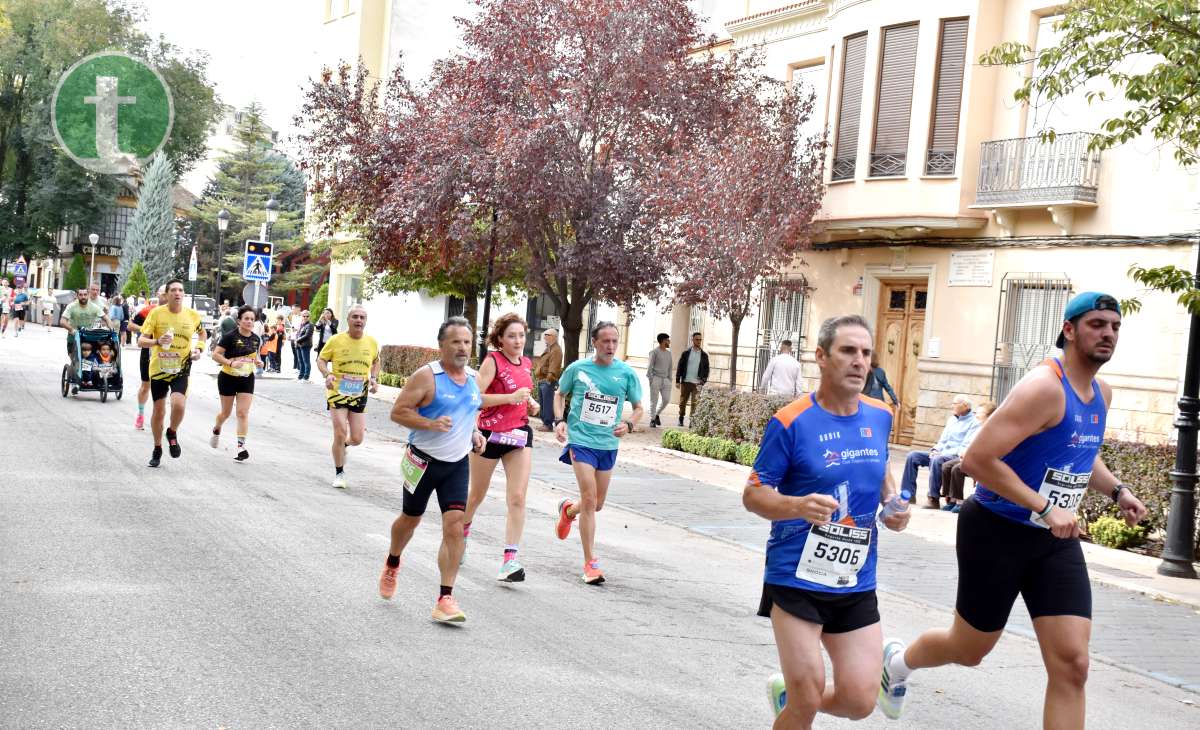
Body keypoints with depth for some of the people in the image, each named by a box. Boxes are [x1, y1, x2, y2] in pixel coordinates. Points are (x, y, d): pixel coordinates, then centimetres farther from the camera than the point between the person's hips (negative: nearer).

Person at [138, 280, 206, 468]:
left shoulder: (192, 315, -3)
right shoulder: (156, 313, -9)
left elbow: (203, 333, 19)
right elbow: (141, 340, -10)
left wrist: (199, 349, 1)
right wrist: (157, 341, -29)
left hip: (181, 369, 0)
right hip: (159, 368, 0)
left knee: (178, 405, -23)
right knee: (158, 410, 8)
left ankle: (172, 433, 9)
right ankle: (157, 450, 29)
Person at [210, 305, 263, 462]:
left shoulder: (256, 339, 1)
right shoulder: (230, 337, -16)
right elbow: (215, 355, -17)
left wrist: (257, 361, -2)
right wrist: (231, 363, -30)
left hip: (247, 379, 3)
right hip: (228, 378, -3)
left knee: (243, 413, -8)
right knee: (226, 412, 13)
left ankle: (241, 446, -11)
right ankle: (216, 430, 45)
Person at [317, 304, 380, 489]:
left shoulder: (372, 343, 0)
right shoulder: (336, 340, -10)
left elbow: (375, 362, 19)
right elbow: (321, 359, 1)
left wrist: (374, 379, 2)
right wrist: (327, 375, -17)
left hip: (359, 395, 3)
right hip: (337, 393, -3)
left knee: (357, 439, 3)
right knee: (340, 433, -11)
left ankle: (343, 445, 42)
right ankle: (339, 474, 8)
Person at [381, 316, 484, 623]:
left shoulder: (473, 377, 6)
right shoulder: (426, 376, -14)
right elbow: (398, 412, -15)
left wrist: (475, 433, 6)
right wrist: (431, 424, -27)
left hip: (457, 464, 4)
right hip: (423, 461, -4)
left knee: (454, 527, -10)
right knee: (410, 519, 16)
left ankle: (445, 599, -8)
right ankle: (392, 564, 49)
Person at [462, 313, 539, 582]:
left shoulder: (526, 364, 9)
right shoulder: (493, 360, -11)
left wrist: (530, 404, 7)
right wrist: (512, 397, -24)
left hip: (520, 434, 4)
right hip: (490, 433, -4)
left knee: (517, 498, -9)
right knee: (477, 495, 14)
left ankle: (510, 559, -9)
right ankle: (462, 532, 44)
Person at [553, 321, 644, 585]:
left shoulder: (627, 373, -1)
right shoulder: (577, 368, -3)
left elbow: (638, 408, 9)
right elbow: (560, 395, 13)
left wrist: (628, 424, -12)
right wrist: (559, 420, -4)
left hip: (608, 444, 3)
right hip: (581, 441, -3)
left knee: (597, 504, 15)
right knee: (589, 499, -14)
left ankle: (568, 510, 50)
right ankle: (590, 563, -7)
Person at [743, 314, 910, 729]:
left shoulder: (880, 416, 4)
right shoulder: (790, 422, -13)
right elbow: (752, 495, -9)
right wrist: (800, 505, -28)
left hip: (856, 583, 5)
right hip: (796, 577, -5)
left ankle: (787, 694, 30)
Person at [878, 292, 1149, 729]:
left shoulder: (1101, 394, 7)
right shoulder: (1044, 387, -21)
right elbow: (977, 460, -27)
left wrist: (1116, 491, 8)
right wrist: (1045, 508, -28)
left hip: (1056, 539, 7)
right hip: (997, 531, -7)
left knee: (1071, 664, -4)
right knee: (969, 650, 12)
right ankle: (897, 660, 45)